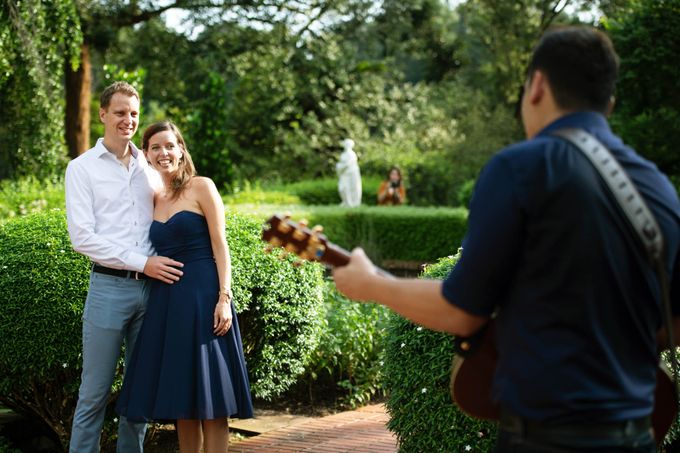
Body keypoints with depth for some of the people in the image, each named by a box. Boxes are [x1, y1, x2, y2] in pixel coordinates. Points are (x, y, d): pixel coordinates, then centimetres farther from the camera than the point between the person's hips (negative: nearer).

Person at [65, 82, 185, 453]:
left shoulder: (149, 166, 13)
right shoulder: (82, 168, 1)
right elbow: (82, 237, -8)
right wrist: (142, 263, -13)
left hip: (152, 287, 5)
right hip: (109, 287, -4)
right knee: (95, 392, -1)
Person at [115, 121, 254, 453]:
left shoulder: (201, 188, 0)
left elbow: (220, 246, -5)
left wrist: (224, 297, -14)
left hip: (202, 296, -5)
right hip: (165, 300, 5)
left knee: (208, 398, -4)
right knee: (181, 397, 8)